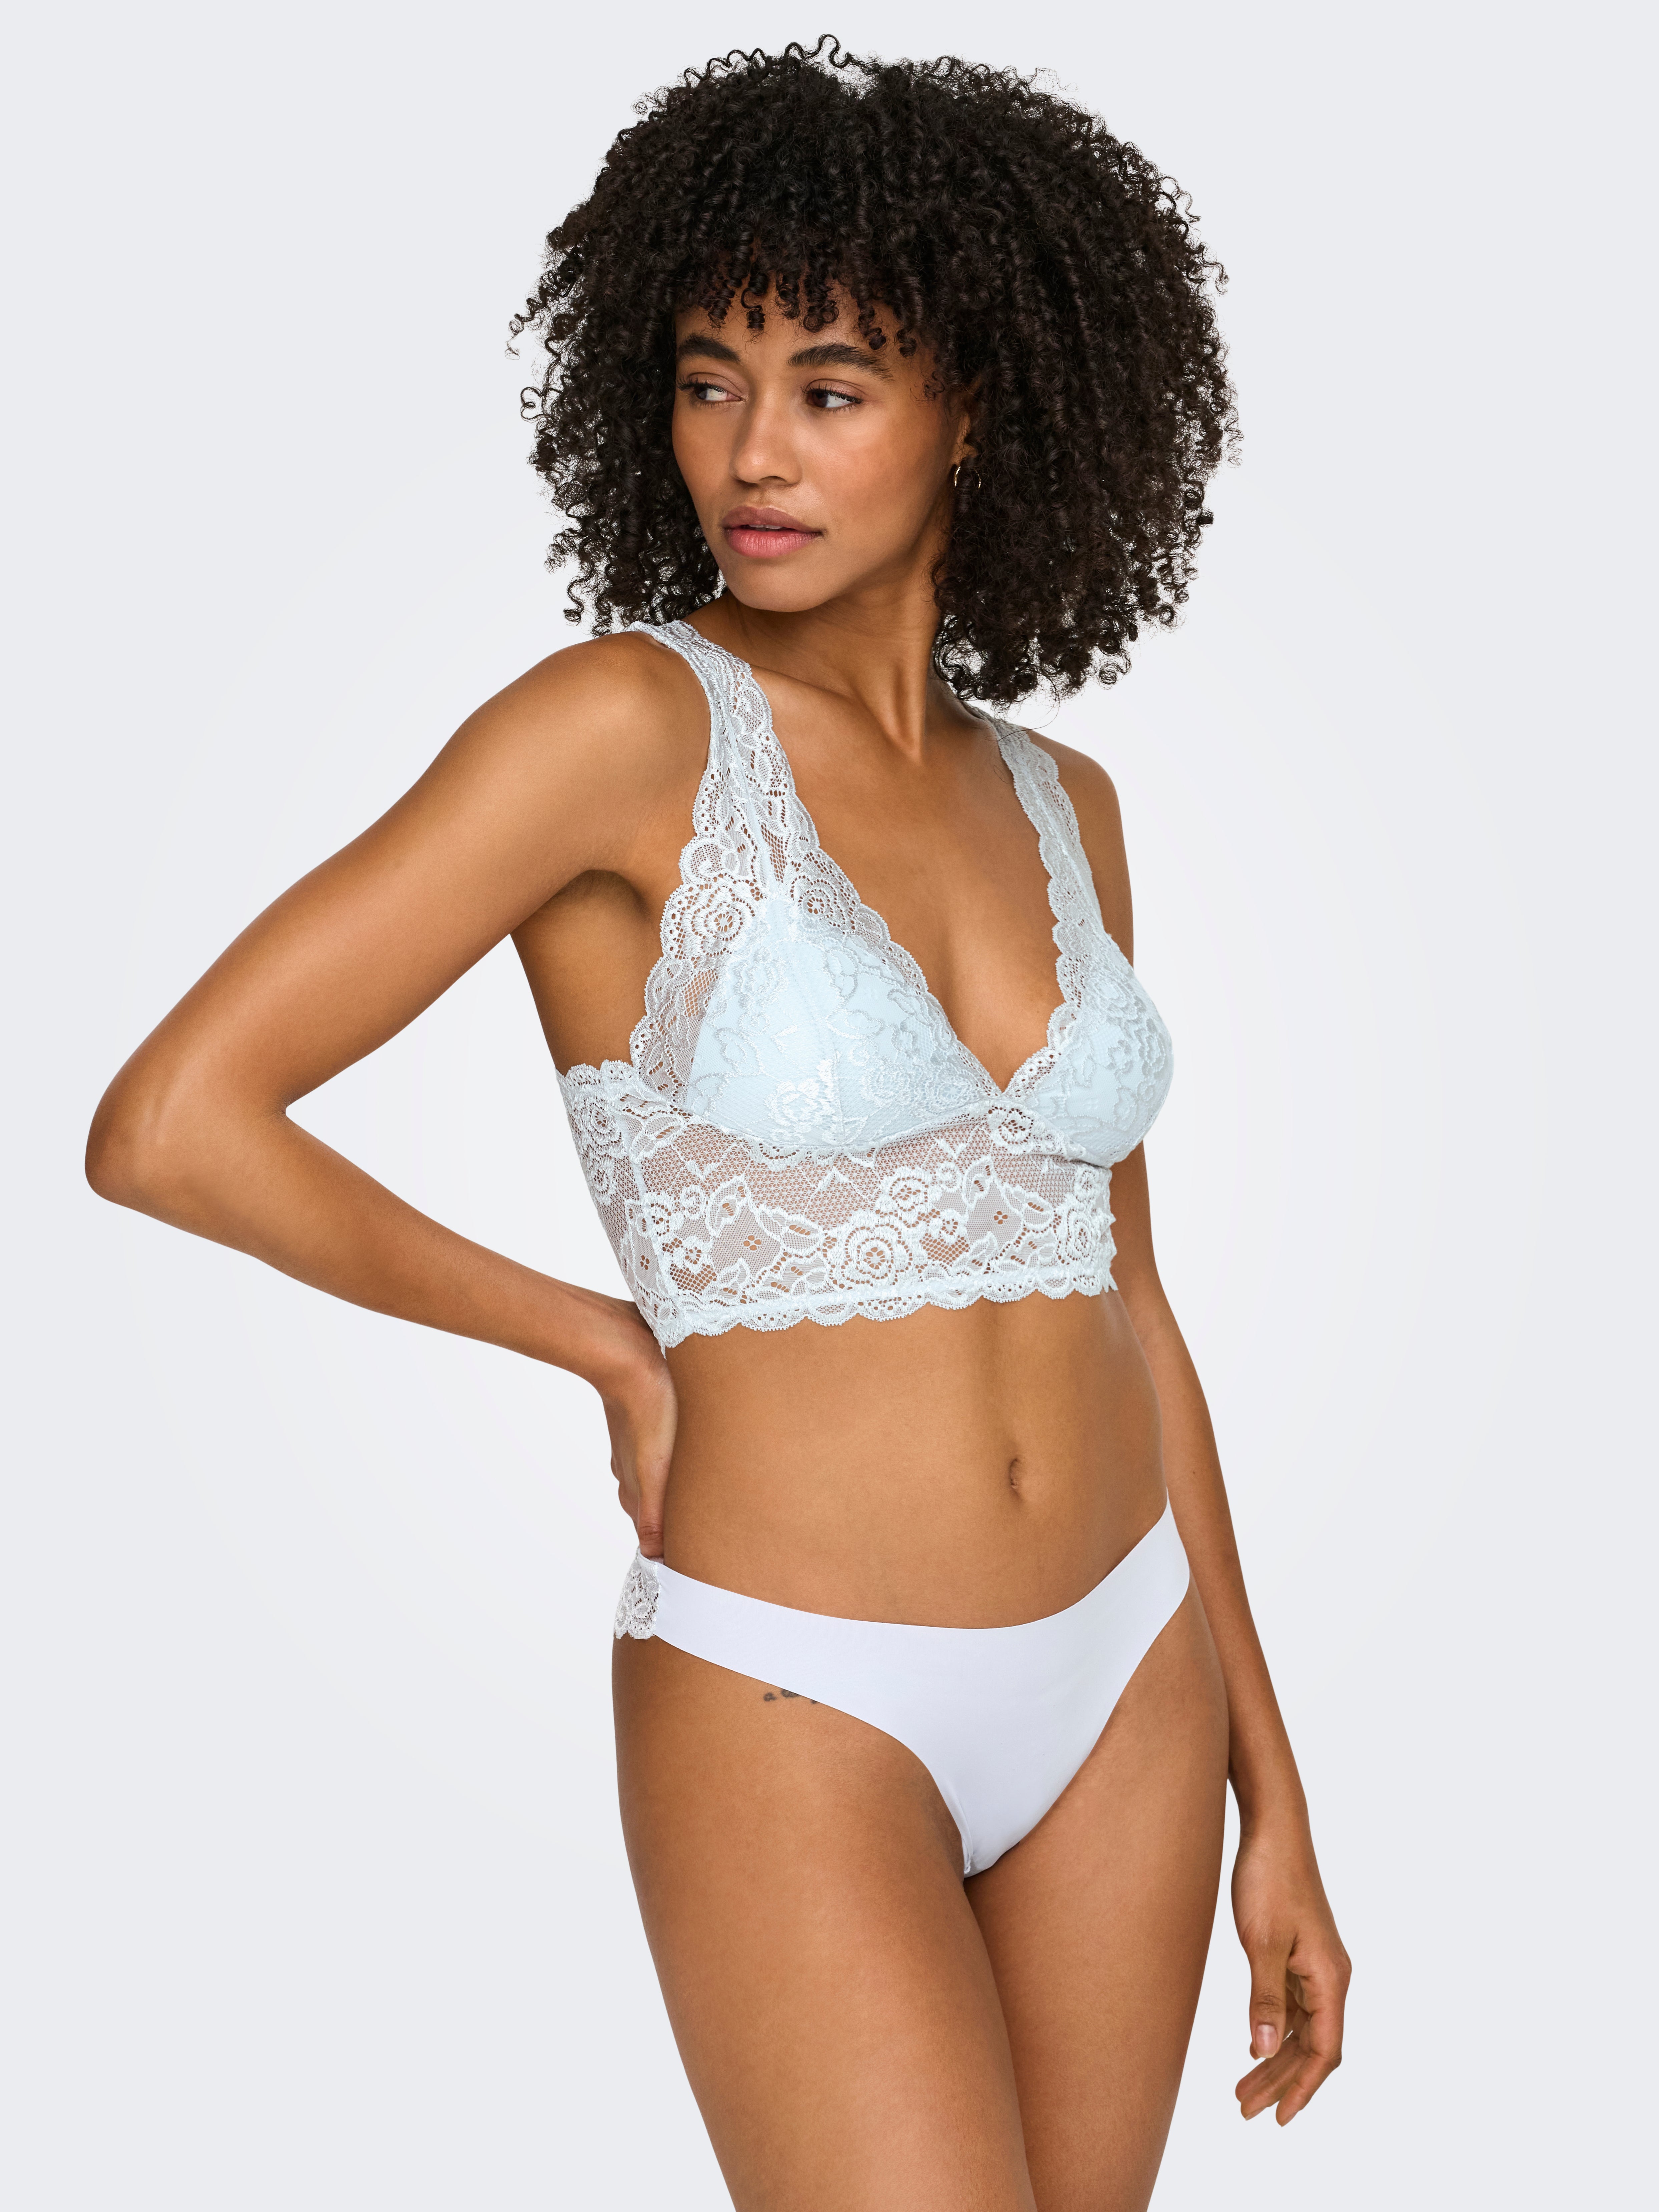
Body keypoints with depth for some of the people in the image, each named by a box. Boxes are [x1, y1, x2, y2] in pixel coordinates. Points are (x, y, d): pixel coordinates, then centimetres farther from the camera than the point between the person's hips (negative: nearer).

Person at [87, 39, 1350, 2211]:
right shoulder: (626, 722, -13)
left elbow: (1123, 1308, 10)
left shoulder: (1059, 807, 5)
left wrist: (1269, 1790, 10)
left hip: (1119, 1686, 6)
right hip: (795, 1715, -5)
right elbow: (170, 1124, -18)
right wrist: (615, 1349, -8)